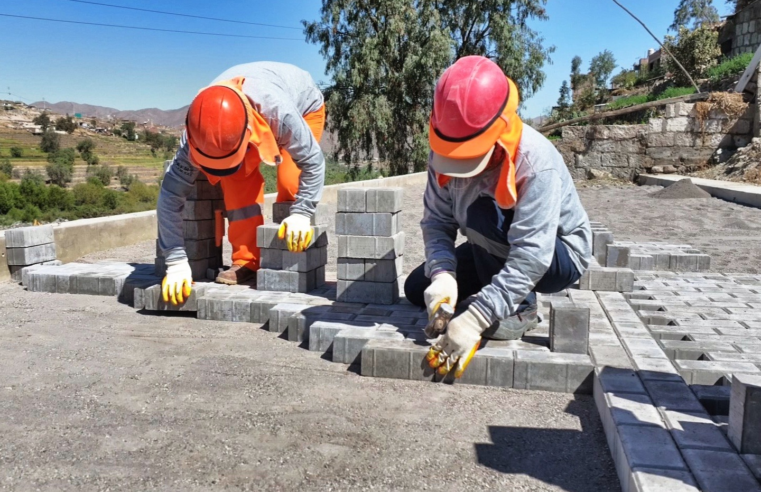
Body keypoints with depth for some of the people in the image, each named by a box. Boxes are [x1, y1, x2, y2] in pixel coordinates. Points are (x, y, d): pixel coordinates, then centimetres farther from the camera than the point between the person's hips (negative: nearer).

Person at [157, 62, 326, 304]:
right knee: (237, 179, -18)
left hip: (304, 105, -3)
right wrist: (176, 261, -36)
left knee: (291, 183, -20)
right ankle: (246, 261, -6)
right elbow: (171, 193, -33)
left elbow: (313, 162, -33)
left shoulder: (279, 112, -49)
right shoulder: (201, 128, -36)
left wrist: (301, 213, -41)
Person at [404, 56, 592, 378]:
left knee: (482, 215, -34)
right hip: (498, 251, 6)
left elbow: (531, 257, -40)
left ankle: (520, 309, -13)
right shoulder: (444, 151, -18)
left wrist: (475, 319, -46)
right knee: (418, 289, -3)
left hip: (559, 255, -6)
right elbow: (436, 221, -17)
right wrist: (442, 273, -38)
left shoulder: (536, 161, -35)